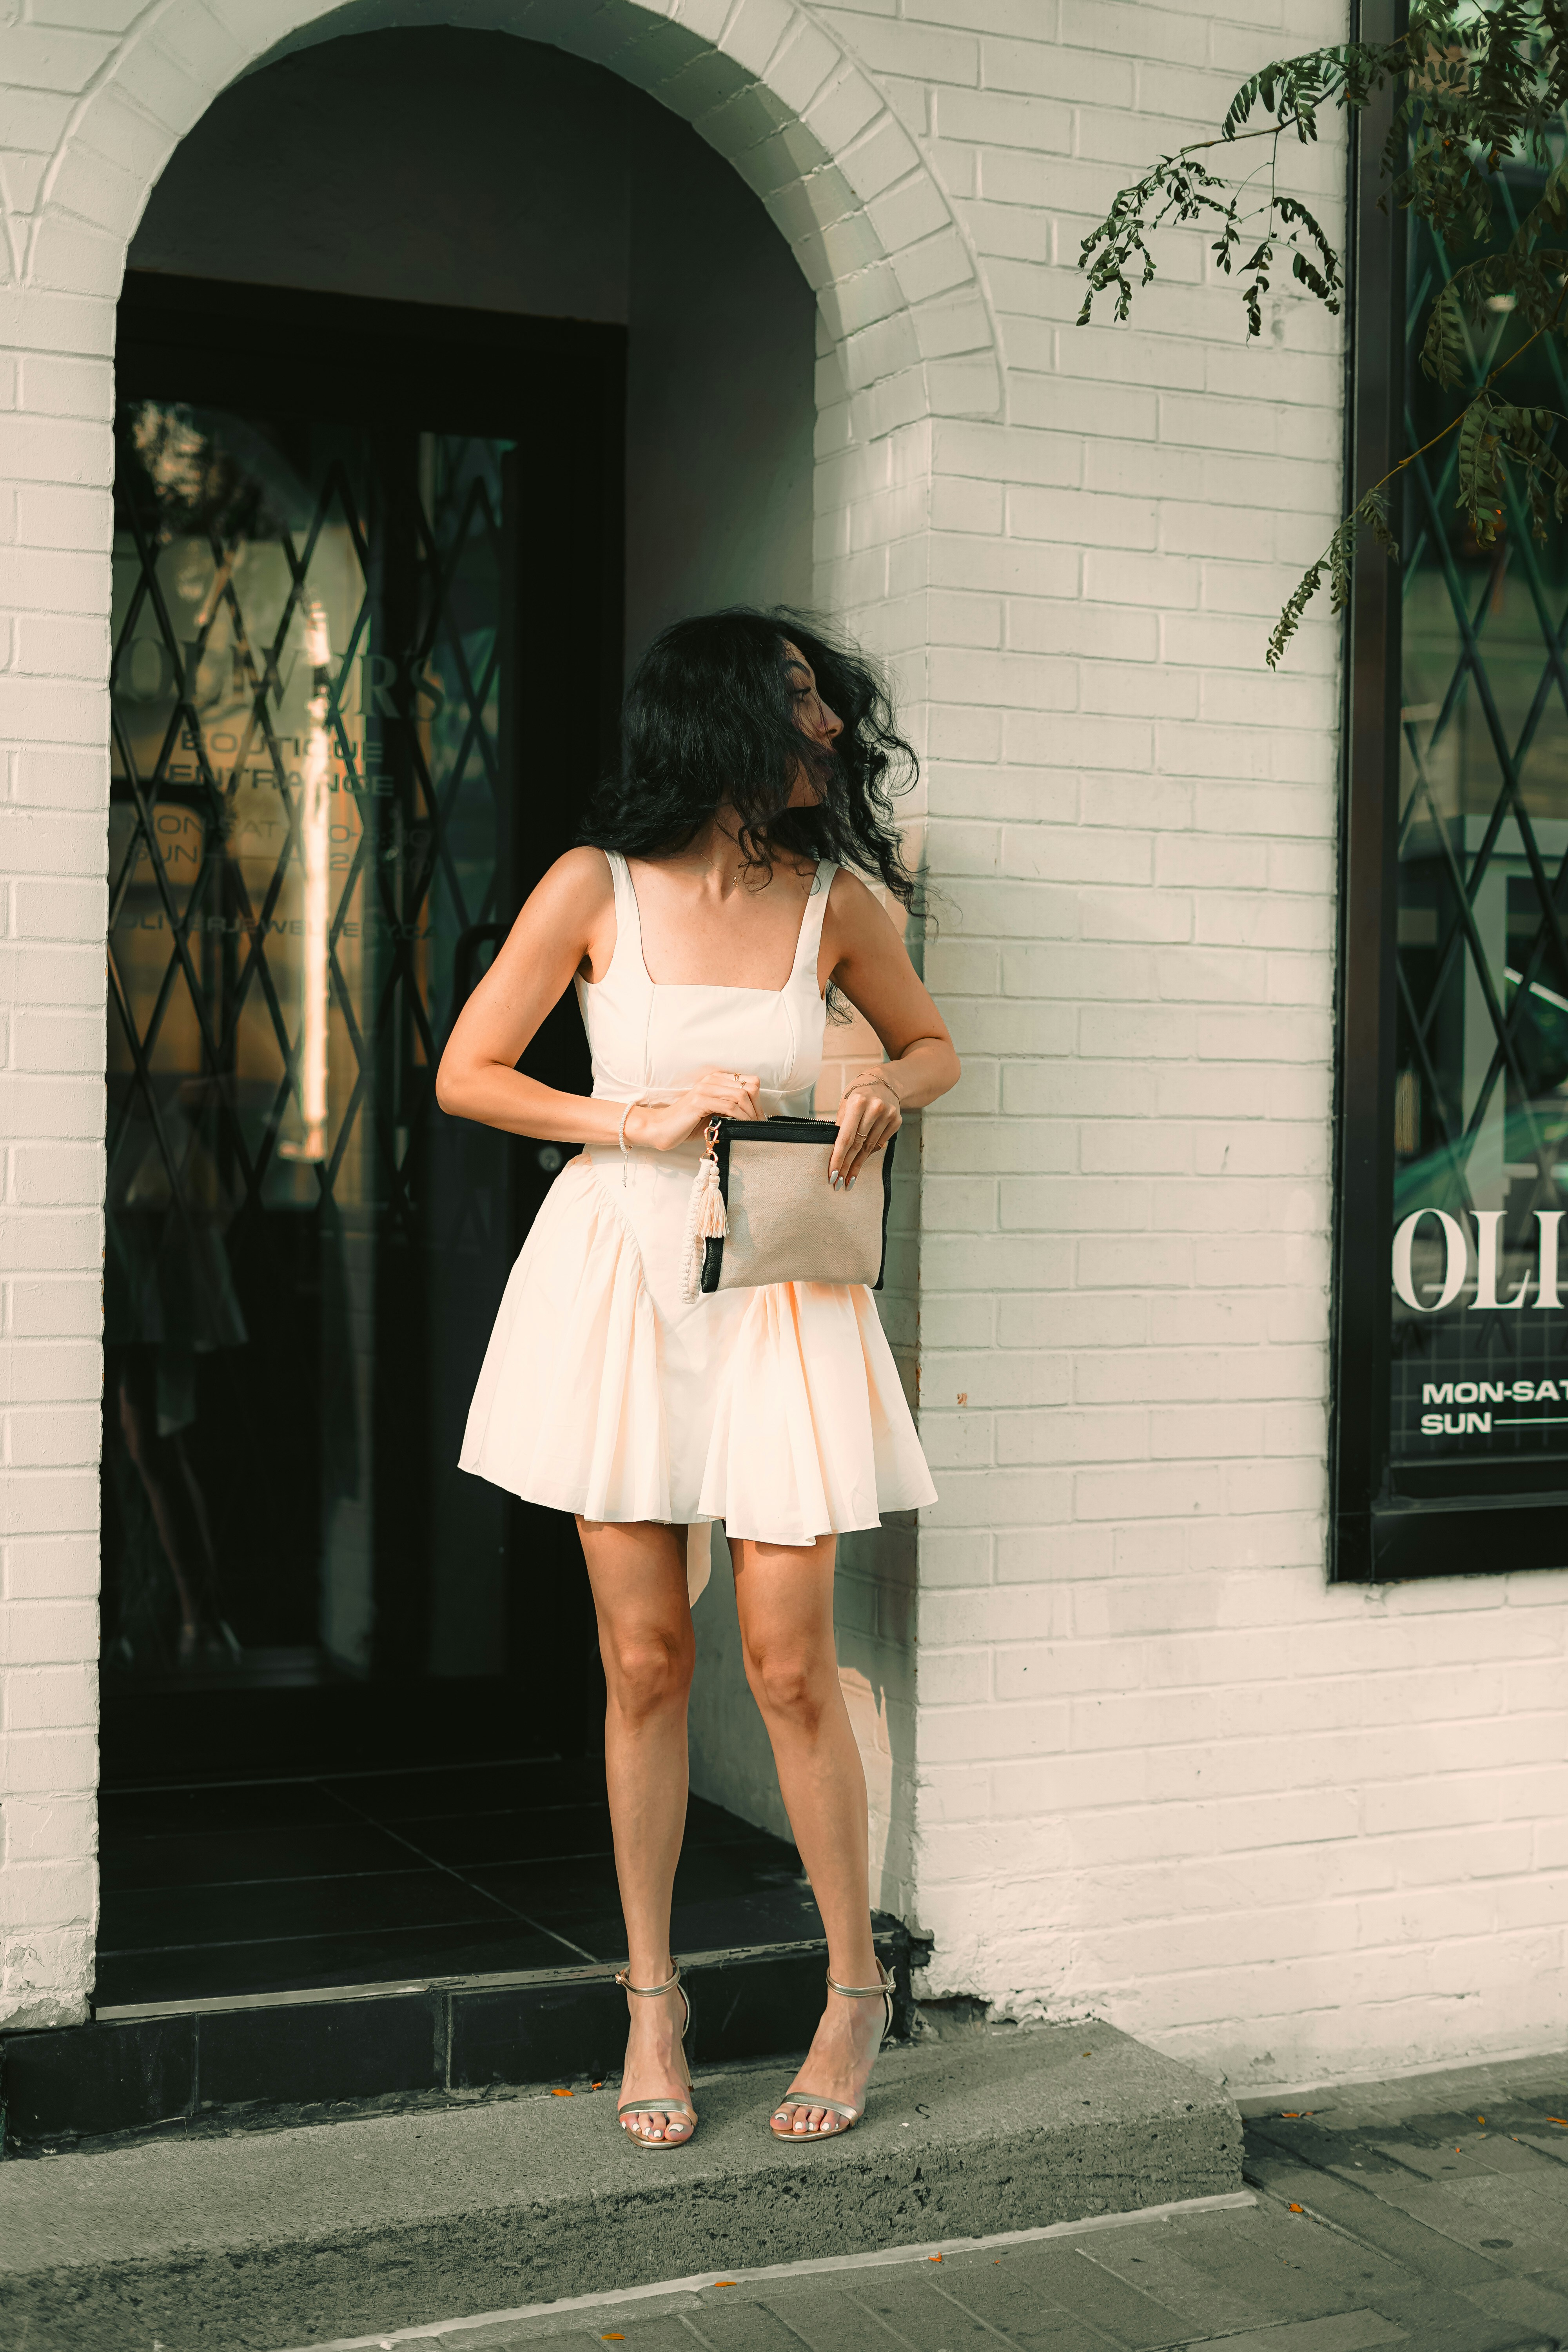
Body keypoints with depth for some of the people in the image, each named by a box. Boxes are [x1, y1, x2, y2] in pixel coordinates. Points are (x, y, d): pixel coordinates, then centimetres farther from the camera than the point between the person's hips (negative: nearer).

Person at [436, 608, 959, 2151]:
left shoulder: (834, 900, 2)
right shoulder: (597, 887, -4)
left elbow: (934, 1048, 18)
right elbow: (465, 1075, 1)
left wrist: (889, 1090, -4)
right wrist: (641, 1121, -9)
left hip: (776, 1291, 1)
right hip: (619, 1278, -1)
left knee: (791, 1664, 0)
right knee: (643, 1662, 4)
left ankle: (854, 1986, 19)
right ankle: (650, 1995, 21)